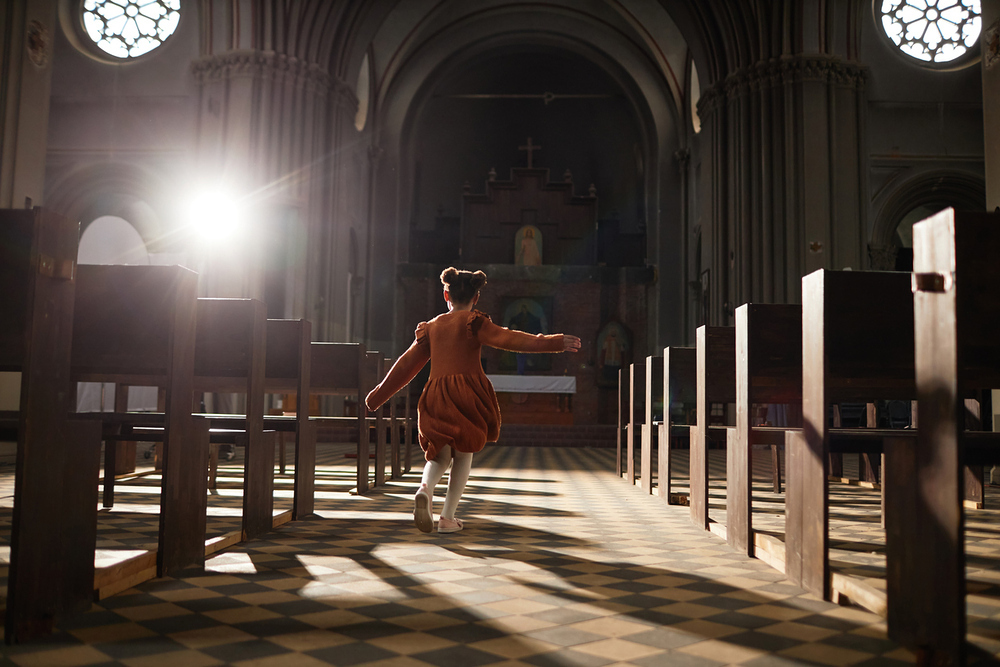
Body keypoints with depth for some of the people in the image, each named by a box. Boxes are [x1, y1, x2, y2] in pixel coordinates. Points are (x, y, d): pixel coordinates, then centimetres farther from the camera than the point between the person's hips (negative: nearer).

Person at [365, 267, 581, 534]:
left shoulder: (431, 327, 15)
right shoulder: (474, 322, 1)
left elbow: (406, 364, 16)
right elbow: (508, 339, -12)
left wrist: (378, 395, 24)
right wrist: (554, 343, -15)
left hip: (436, 396, 4)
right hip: (468, 391, -3)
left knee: (440, 455, 13)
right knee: (464, 455, 12)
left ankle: (425, 490, -20)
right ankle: (448, 517, 11)